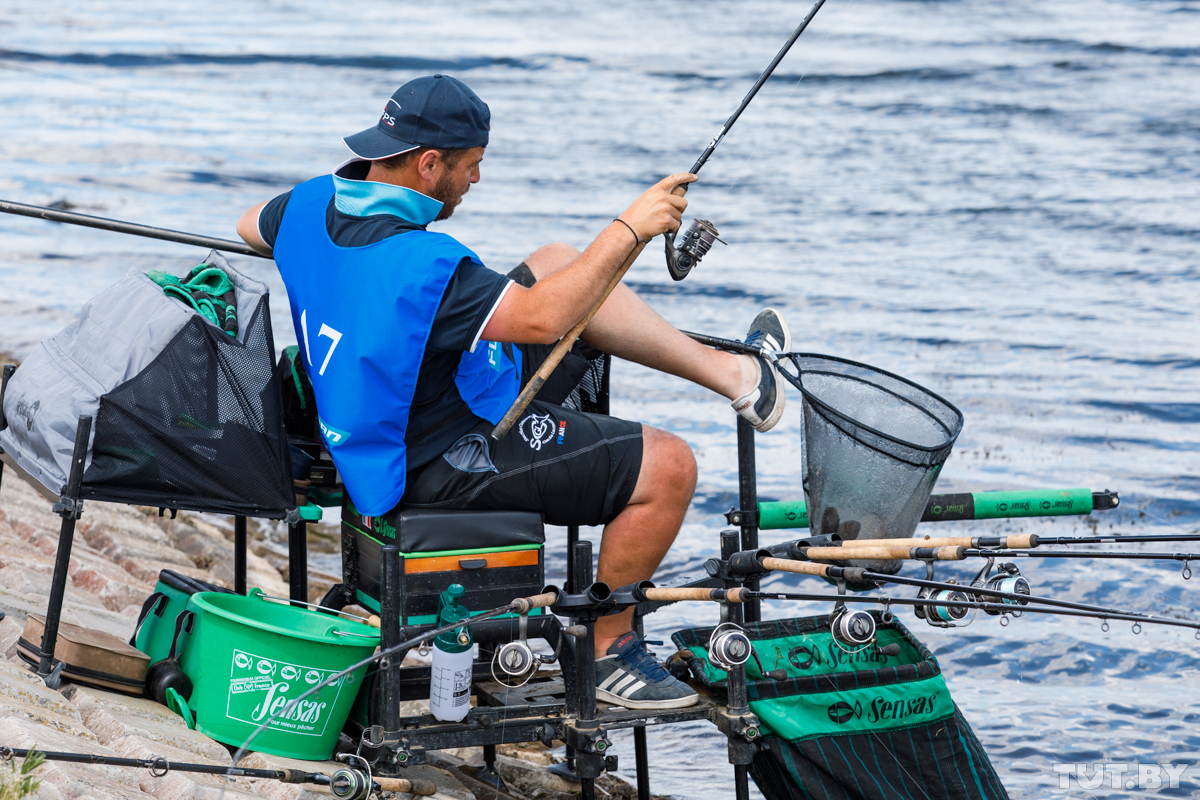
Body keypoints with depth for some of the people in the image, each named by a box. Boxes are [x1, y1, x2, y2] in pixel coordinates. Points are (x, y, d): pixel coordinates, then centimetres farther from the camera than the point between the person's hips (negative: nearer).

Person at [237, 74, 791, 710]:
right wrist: (627, 230, -28)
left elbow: (250, 227, 18)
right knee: (667, 467, -13)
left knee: (556, 262, 16)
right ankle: (607, 647, 5)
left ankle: (728, 372, 21)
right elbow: (542, 320, -35)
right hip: (448, 461, -10)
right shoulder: (421, 265, -34)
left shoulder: (311, 204, -6)